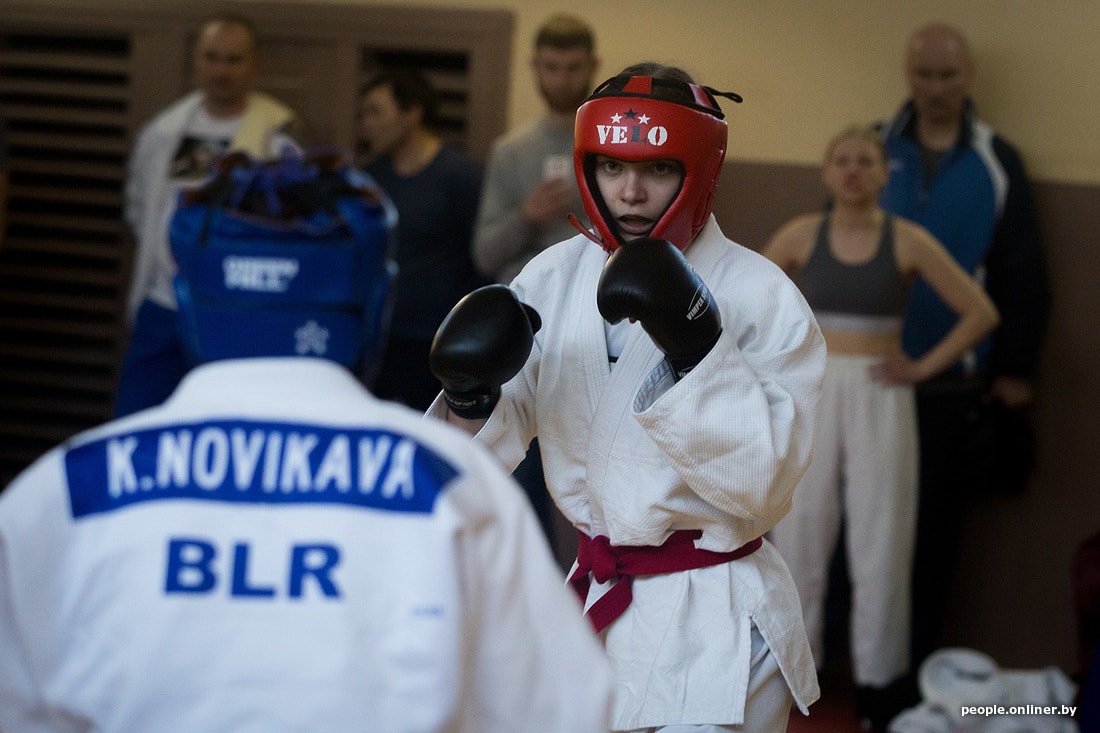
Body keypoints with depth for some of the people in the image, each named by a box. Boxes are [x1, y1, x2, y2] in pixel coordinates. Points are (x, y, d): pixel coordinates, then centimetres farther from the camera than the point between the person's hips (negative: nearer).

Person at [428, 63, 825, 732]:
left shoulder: (761, 295, -14)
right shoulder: (557, 275, 0)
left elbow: (761, 485, -21)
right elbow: (497, 439, 1)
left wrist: (695, 342, -31)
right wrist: (470, 394, -22)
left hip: (708, 627, -5)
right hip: (596, 602, 5)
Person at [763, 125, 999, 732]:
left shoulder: (907, 240, -4)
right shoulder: (801, 235, 0)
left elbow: (981, 313, -2)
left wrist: (924, 368, -5)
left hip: (880, 398, -1)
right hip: (812, 393, 1)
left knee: (880, 539, 2)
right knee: (799, 531, 6)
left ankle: (878, 682, 11)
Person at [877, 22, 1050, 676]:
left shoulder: (997, 163, -1)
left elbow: (1023, 274, 0)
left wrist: (1017, 370, -3)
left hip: (957, 382, -1)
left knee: (936, 522, 8)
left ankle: (914, 654, 19)